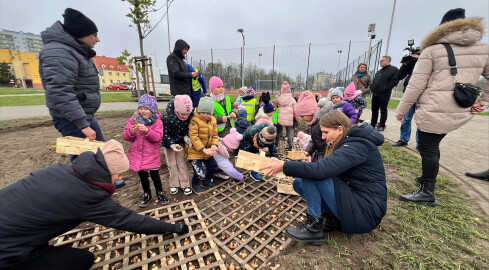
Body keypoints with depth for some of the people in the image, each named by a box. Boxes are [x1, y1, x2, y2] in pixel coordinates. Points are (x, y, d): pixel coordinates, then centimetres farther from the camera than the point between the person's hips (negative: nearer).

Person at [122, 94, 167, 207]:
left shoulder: (157, 121, -8)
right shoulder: (134, 120, 0)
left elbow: (158, 137, -18)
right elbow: (125, 137, -1)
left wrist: (147, 130, -32)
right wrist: (131, 132, -22)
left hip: (152, 155, -3)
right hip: (137, 154, 3)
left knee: (154, 175, 4)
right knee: (142, 175, 16)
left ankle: (160, 193, 29)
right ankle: (147, 194, 37)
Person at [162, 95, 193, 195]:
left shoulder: (190, 116, -24)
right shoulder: (167, 118, -33)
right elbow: (164, 134, -22)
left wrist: (186, 137, -22)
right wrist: (171, 144, -36)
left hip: (180, 142, 2)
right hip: (169, 143, -1)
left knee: (182, 163, 9)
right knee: (172, 164, 10)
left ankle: (185, 184, 21)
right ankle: (174, 184, 27)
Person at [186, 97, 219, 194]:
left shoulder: (213, 120, 1)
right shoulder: (194, 120, -20)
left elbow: (214, 135, 3)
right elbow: (194, 137, -24)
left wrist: (214, 145, -16)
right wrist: (203, 149, -26)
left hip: (207, 150, 7)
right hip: (194, 151, -7)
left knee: (213, 166, 16)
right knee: (199, 171, -7)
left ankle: (206, 181, 44)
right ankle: (195, 184, 29)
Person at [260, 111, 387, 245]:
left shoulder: (357, 146, -20)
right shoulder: (347, 143, 8)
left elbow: (321, 170, -33)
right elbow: (328, 170, 7)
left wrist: (284, 166, -28)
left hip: (367, 212, -8)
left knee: (311, 175, -22)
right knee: (298, 183, -1)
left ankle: (314, 228, -10)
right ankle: (334, 218, 3)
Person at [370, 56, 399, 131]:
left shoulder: (393, 69, -2)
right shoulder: (380, 71, 21)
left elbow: (395, 81, -12)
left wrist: (385, 88, -18)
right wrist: (372, 87, 10)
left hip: (384, 94, -7)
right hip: (375, 94, 7)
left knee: (383, 110, 0)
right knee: (374, 110, 10)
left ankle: (382, 125, 7)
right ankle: (373, 124, 19)